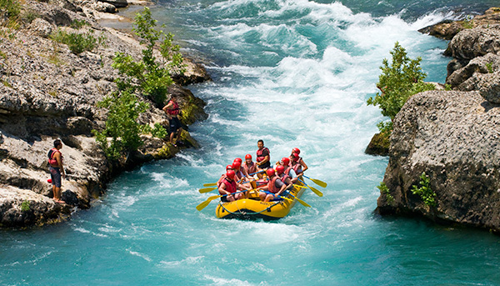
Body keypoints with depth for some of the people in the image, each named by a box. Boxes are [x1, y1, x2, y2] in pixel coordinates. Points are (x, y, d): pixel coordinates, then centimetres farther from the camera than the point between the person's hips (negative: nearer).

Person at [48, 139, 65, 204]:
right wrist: (63, 173, -14)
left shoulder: (51, 150, 3)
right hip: (56, 170, -9)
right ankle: (58, 199, 7)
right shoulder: (57, 153, -27)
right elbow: (60, 164, -23)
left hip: (51, 168, 9)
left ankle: (55, 197, 27)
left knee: (54, 184, 18)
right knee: (58, 185, 1)